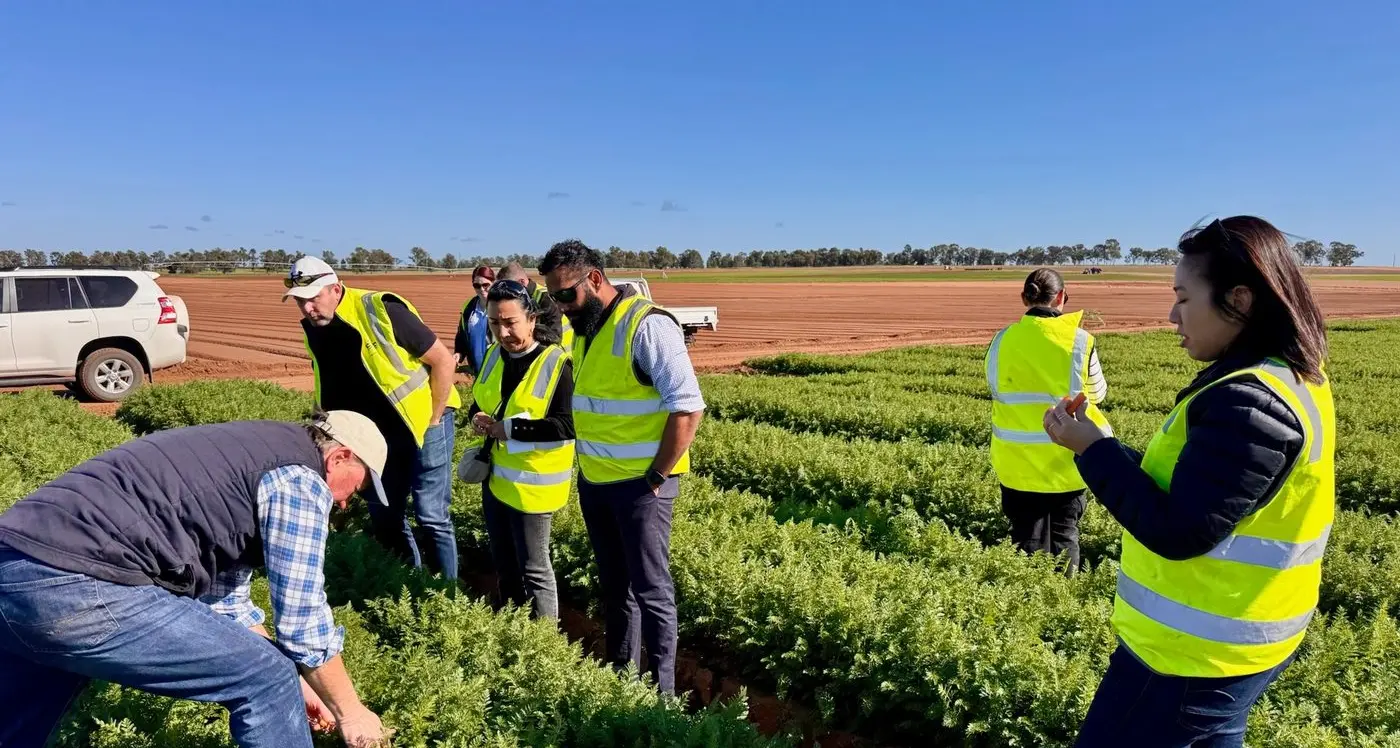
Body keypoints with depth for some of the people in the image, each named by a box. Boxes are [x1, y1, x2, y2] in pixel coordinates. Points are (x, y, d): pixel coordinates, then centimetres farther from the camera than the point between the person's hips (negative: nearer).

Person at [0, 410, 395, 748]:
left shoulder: (251, 455, 26)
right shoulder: (297, 478, -2)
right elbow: (304, 623, -2)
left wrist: (290, 680, 36)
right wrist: (350, 711, 14)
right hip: (77, 589, -11)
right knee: (267, 680, -1)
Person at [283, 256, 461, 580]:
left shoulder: (381, 311, -22)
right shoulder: (314, 330, -2)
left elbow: (443, 360, -18)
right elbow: (333, 390, 13)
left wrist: (433, 420, -13)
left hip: (423, 420, -7)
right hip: (382, 431, 7)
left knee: (431, 516, -4)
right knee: (384, 517, 11)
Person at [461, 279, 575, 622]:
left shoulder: (557, 363, -20)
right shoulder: (494, 355, 4)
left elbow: (566, 426, -26)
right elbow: (478, 401, 17)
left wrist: (509, 429, -24)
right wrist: (477, 418, -6)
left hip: (531, 483, -8)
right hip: (494, 477, 8)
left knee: (533, 567, 4)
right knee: (503, 562, 20)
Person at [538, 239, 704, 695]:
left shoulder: (647, 325, -18)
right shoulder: (582, 328, 8)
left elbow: (687, 408, -22)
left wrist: (657, 477, -18)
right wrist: (585, 465, 9)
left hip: (640, 485, -8)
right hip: (594, 482, 8)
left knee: (650, 588, 3)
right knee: (613, 584, 19)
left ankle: (660, 692, 17)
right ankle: (617, 673, 34)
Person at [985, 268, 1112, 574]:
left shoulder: (1002, 341, -8)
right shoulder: (1078, 340, -12)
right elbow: (1097, 394, 3)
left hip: (1018, 461, 1)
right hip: (1064, 459, -1)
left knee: (1027, 537, 13)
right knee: (1064, 533, 19)